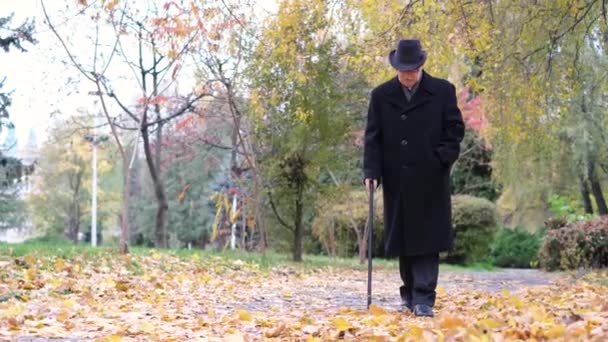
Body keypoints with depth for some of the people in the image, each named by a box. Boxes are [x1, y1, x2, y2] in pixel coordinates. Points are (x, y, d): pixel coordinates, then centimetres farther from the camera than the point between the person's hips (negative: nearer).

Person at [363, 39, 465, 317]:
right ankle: (409, 292, 21)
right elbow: (372, 136, 3)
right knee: (402, 237, 9)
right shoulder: (381, 95, 5)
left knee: (427, 237, -5)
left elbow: (455, 129, 3)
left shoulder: (443, 91, 1)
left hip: (431, 179, -2)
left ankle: (423, 299, -5)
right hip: (396, 179, 2)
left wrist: (441, 159, -9)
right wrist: (372, 171, -7)